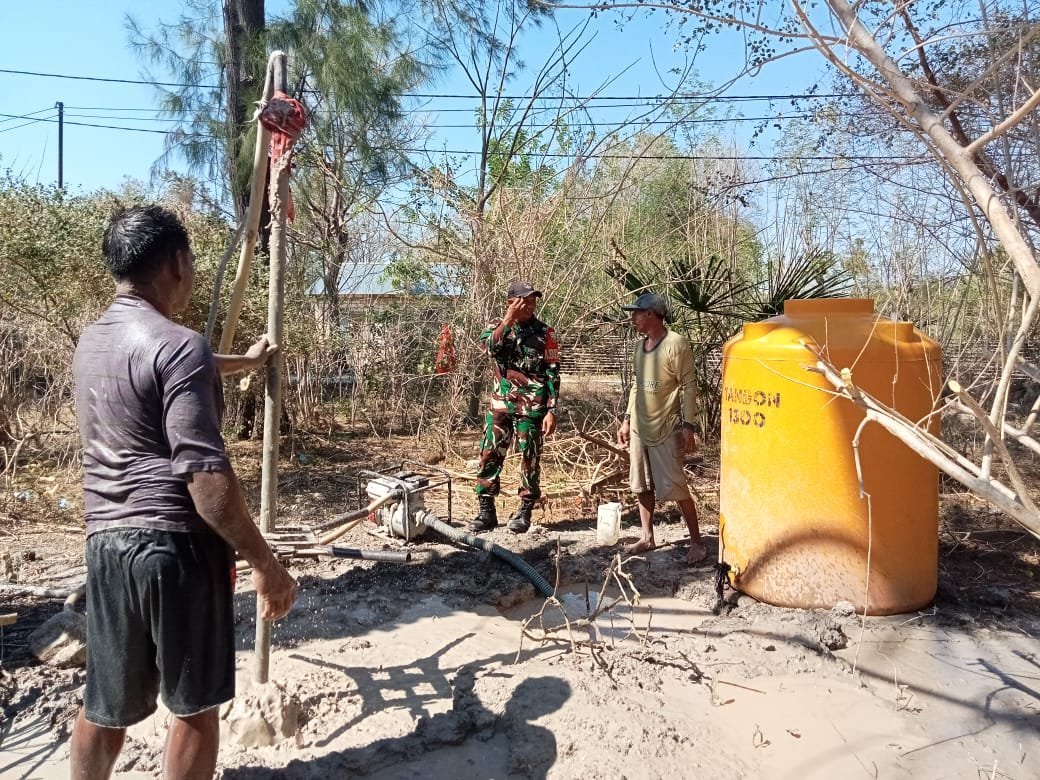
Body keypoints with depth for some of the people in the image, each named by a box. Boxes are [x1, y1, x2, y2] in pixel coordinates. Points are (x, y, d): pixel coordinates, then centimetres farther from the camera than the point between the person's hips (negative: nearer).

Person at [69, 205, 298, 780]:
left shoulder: (92, 342, 11)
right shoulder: (178, 346, -17)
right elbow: (206, 480, -23)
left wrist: (244, 361, 46)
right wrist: (266, 564, -15)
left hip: (107, 542, 7)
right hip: (176, 544, -7)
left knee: (105, 703, 19)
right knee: (193, 704, 10)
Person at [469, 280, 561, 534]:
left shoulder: (545, 333, -2)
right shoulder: (497, 326, 5)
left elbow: (553, 374, -3)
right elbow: (490, 346, -18)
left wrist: (552, 411, -8)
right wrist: (509, 318, -20)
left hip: (532, 407, -2)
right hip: (500, 404, 2)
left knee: (529, 460, 4)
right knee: (489, 457, 3)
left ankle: (525, 512, 17)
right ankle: (486, 511, 14)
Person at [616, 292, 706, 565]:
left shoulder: (675, 344, -13)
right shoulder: (640, 346, 10)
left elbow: (688, 386, -14)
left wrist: (688, 425, -18)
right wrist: (627, 419, 15)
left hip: (666, 429, -7)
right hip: (639, 427, 8)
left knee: (674, 487, -5)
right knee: (642, 485, 12)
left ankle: (697, 541, 8)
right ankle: (647, 537, 24)